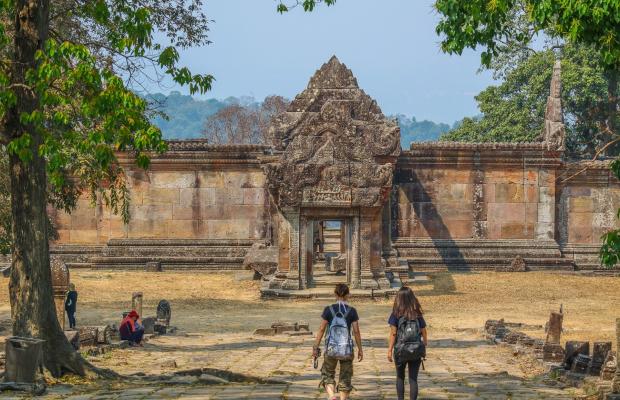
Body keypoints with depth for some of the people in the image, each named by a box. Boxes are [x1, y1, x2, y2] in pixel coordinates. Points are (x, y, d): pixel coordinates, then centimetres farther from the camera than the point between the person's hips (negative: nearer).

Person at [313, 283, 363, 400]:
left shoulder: (328, 310, -5)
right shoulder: (352, 311, -4)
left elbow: (321, 330, -4)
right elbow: (356, 332, -3)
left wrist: (315, 348, 3)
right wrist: (360, 349, 7)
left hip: (331, 348, 0)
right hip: (347, 349, 0)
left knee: (327, 375, 15)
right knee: (345, 379, 13)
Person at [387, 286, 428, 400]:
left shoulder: (396, 314, -7)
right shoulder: (418, 314, 0)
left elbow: (393, 333, -10)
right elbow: (424, 333, 3)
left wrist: (390, 350, -6)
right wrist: (425, 348, 13)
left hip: (401, 350, -1)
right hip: (416, 351, 1)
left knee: (400, 377, 18)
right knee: (413, 379, 5)